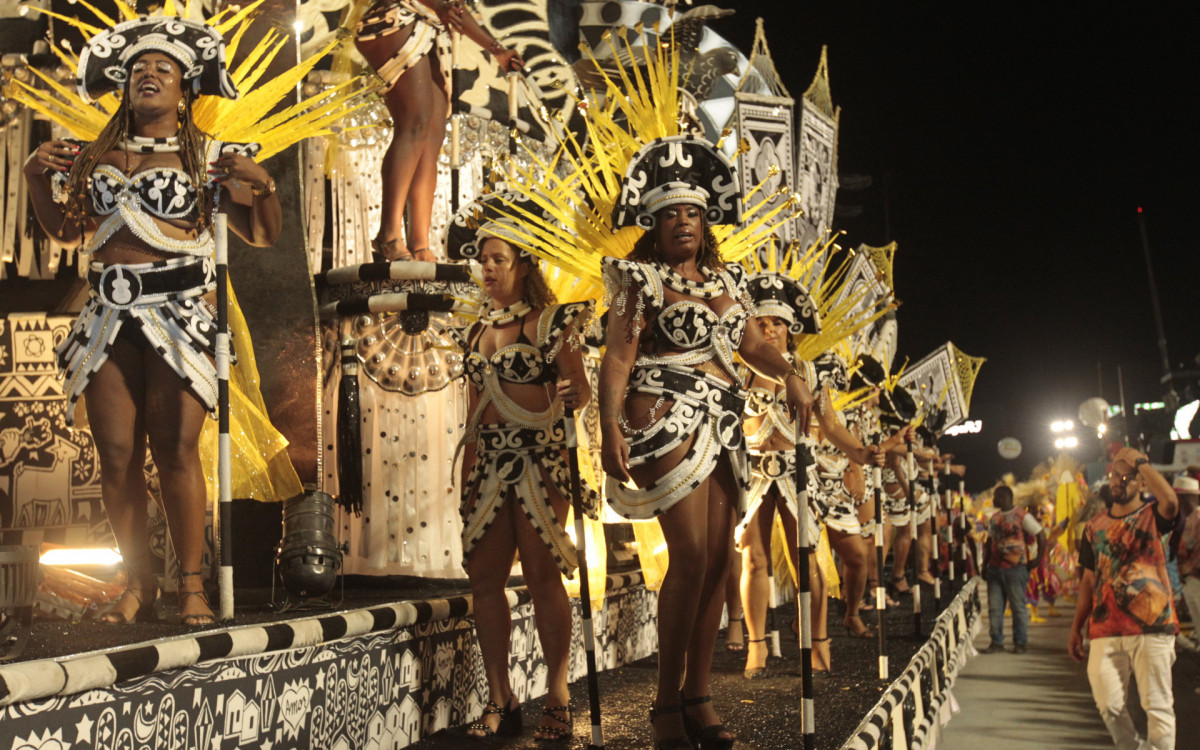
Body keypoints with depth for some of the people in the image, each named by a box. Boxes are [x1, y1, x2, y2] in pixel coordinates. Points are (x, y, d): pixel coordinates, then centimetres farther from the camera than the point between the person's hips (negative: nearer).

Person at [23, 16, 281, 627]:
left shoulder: (206, 158, 6)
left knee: (175, 451, -7)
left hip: (178, 317, -4)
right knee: (116, 455, 1)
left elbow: (261, 237, 8)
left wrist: (263, 187, -9)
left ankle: (191, 584, 2)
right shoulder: (94, 157, 16)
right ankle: (138, 583, 11)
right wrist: (37, 178, 12)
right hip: (109, 319, 4)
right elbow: (66, 231, 25)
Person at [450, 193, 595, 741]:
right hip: (487, 461, 6)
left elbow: (580, 391, -5)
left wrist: (569, 394, -28)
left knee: (542, 573, -6)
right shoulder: (478, 330, 16)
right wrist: (467, 472, 18)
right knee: (484, 577, 2)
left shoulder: (548, 322, -2)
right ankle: (500, 700, 11)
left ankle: (557, 699, 3)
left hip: (537, 458, -6)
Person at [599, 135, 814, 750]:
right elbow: (618, 354, -7)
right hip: (667, 419, -6)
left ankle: (698, 698, 9)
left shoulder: (727, 280, 19)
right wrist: (610, 425, -19)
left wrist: (790, 375, -3)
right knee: (691, 553, -16)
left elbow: (753, 344, 17)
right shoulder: (641, 279, 2)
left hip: (722, 425, 6)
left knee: (718, 559, 2)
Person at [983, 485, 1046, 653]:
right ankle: (997, 642, 11)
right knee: (994, 608, 4)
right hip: (995, 568, 6)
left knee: (1018, 607, 1)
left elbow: (1041, 535, -5)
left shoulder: (1022, 516, -4)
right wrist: (985, 565, 16)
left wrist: (1038, 559, -8)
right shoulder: (994, 518, 15)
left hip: (1015, 568, -6)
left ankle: (1020, 642, 11)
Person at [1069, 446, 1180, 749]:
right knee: (1109, 705, 1)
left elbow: (1171, 500, -25)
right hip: (1105, 630, 4)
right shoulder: (1095, 526, 13)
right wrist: (1076, 629, 13)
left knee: (1157, 705, 0)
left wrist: (1140, 461, -14)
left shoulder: (1152, 515, 2)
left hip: (1151, 626, -3)